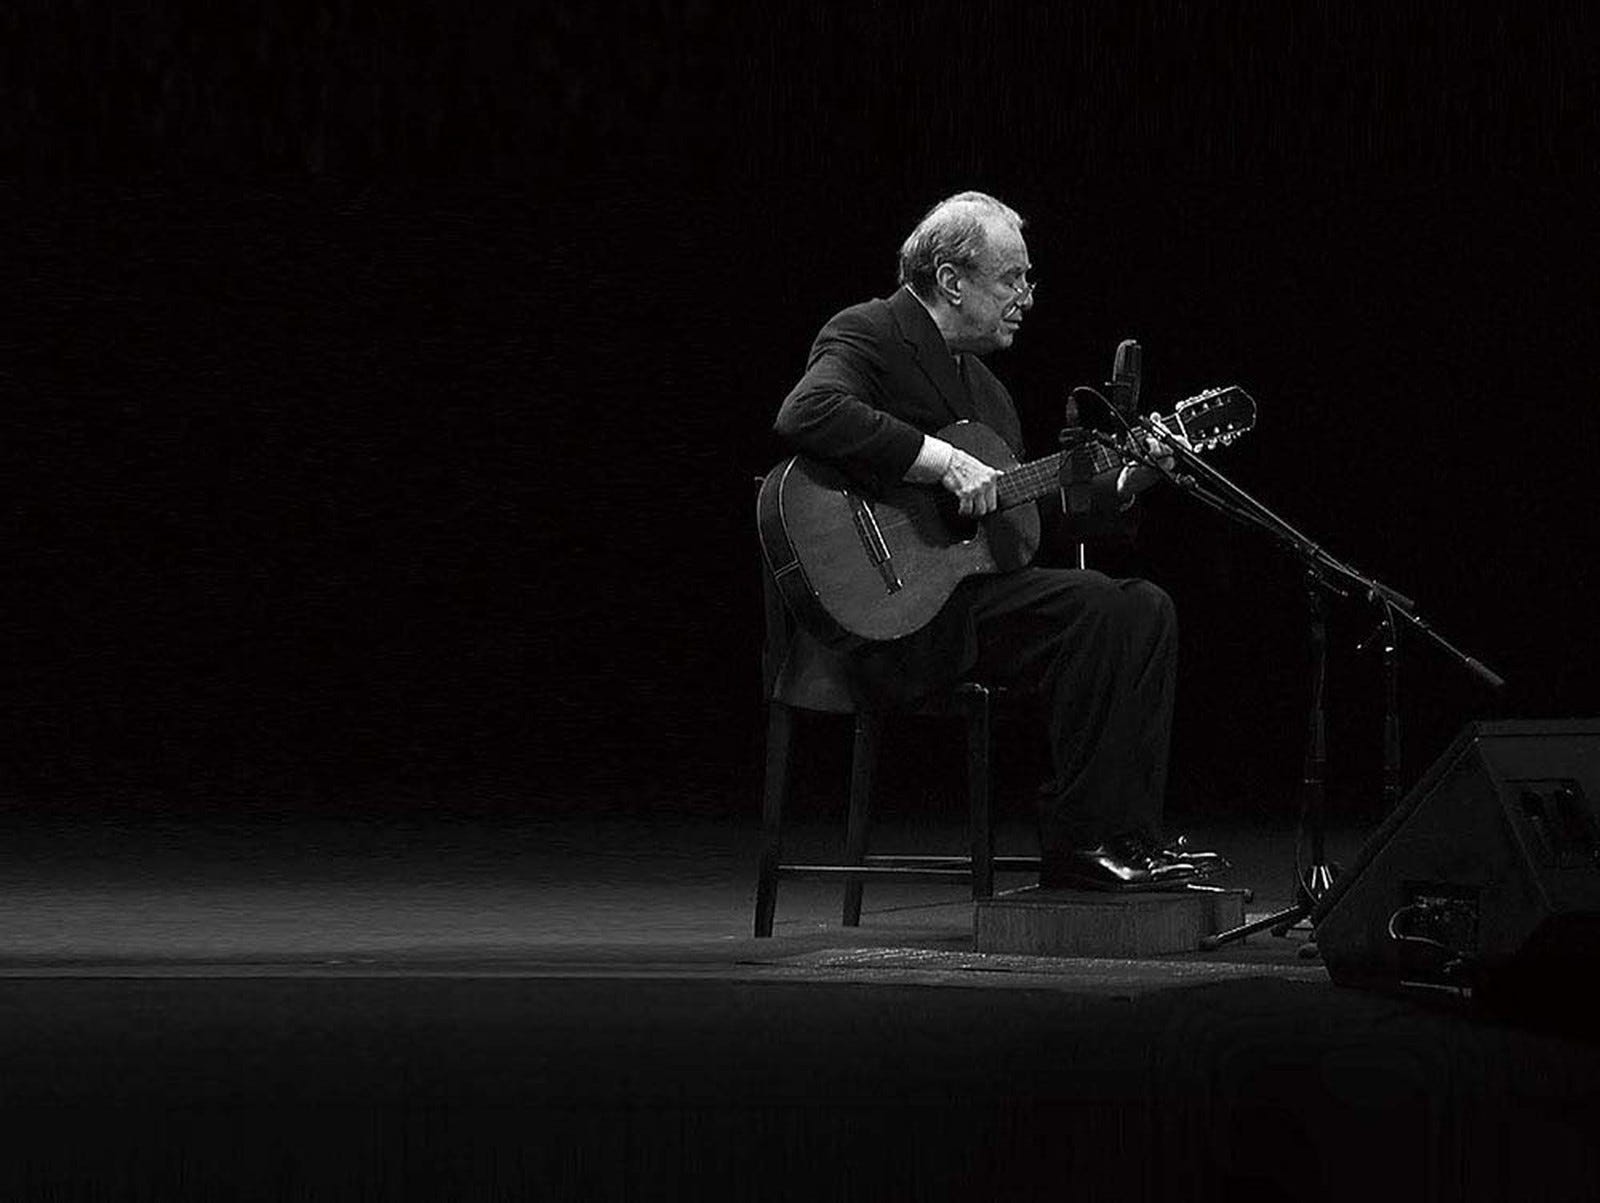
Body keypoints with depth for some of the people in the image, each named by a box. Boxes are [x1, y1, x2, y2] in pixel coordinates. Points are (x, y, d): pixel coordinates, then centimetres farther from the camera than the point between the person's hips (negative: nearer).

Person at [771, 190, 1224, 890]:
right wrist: (943, 461, -28)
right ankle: (1076, 845, -16)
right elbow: (806, 417, -29)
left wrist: (1126, 481, 9)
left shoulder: (982, 384, 22)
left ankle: (1127, 833, -4)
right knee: (1097, 609, -23)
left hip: (972, 583, 9)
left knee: (1146, 609, -3)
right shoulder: (867, 335, -7)